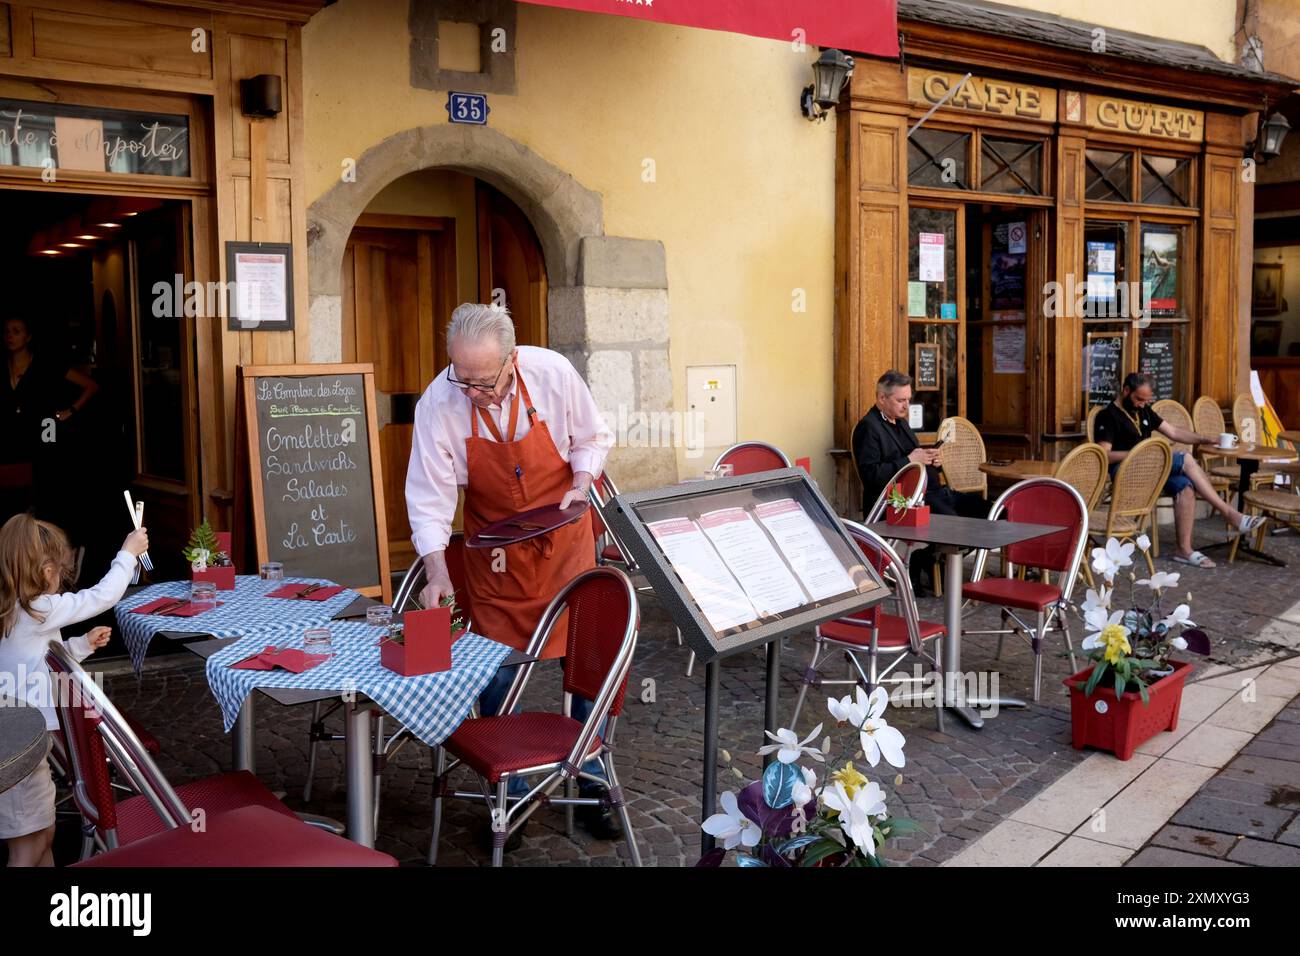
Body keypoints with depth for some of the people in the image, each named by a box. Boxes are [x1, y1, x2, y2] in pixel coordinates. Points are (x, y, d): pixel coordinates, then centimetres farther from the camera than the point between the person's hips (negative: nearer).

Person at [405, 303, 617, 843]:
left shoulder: (553, 374, -19)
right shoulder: (438, 404, -20)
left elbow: (592, 437, 0)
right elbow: (429, 495, -17)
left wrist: (579, 484, -17)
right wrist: (437, 571, -26)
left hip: (565, 539, 1)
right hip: (494, 549, 0)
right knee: (498, 672, 3)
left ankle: (589, 782, 24)